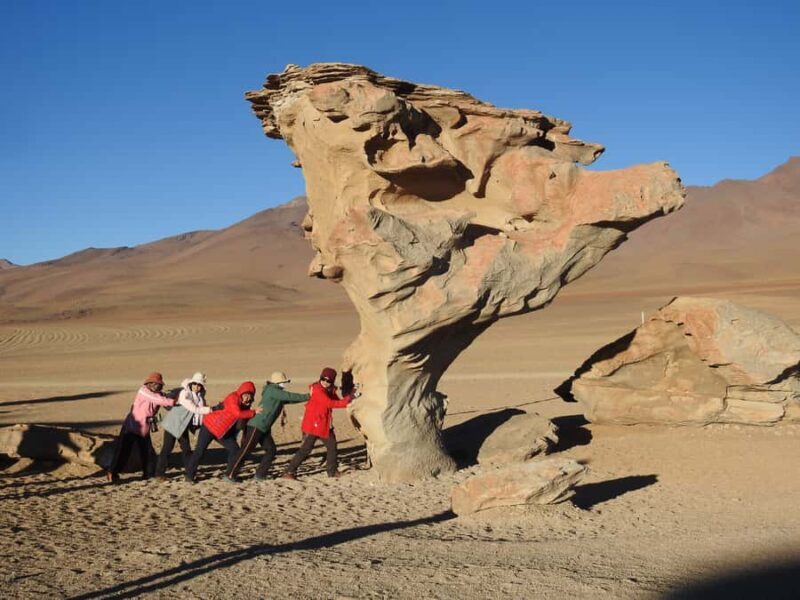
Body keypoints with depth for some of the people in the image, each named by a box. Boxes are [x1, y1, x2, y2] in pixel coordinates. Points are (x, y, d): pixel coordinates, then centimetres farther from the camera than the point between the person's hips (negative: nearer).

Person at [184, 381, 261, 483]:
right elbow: (238, 414, -36)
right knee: (199, 451, -3)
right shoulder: (233, 398, -25)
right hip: (210, 426, -8)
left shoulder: (243, 404, 1)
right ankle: (189, 475, 10)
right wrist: (254, 412, -30)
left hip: (223, 430, 8)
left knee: (235, 449, 0)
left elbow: (245, 415, -4)